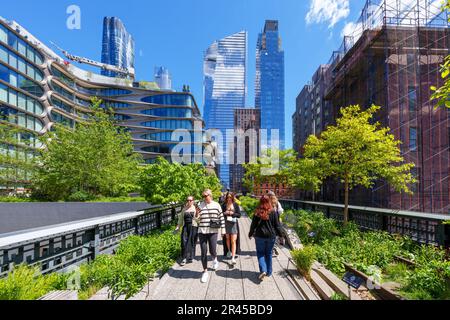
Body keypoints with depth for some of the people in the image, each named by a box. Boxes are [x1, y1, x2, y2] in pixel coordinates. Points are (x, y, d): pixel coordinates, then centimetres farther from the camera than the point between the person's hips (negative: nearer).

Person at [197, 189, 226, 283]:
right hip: (202, 232, 1)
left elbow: (221, 218, 6)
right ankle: (205, 271, 20)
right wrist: (197, 214, -18)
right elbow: (197, 220, 3)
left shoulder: (216, 205, 0)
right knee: (203, 252, 3)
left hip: (213, 231, -1)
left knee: (212, 251, 0)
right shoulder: (200, 205, 1)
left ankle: (215, 259, 36)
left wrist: (223, 230, 6)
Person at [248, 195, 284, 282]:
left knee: (260, 253, 10)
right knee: (269, 254, 15)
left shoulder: (258, 212, -9)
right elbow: (277, 224, -2)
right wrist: (280, 234, 11)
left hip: (260, 236, -1)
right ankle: (269, 272, 23)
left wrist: (250, 234, 11)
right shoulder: (273, 212, -7)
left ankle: (263, 270, -6)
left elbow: (253, 224, -3)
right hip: (271, 236, 2)